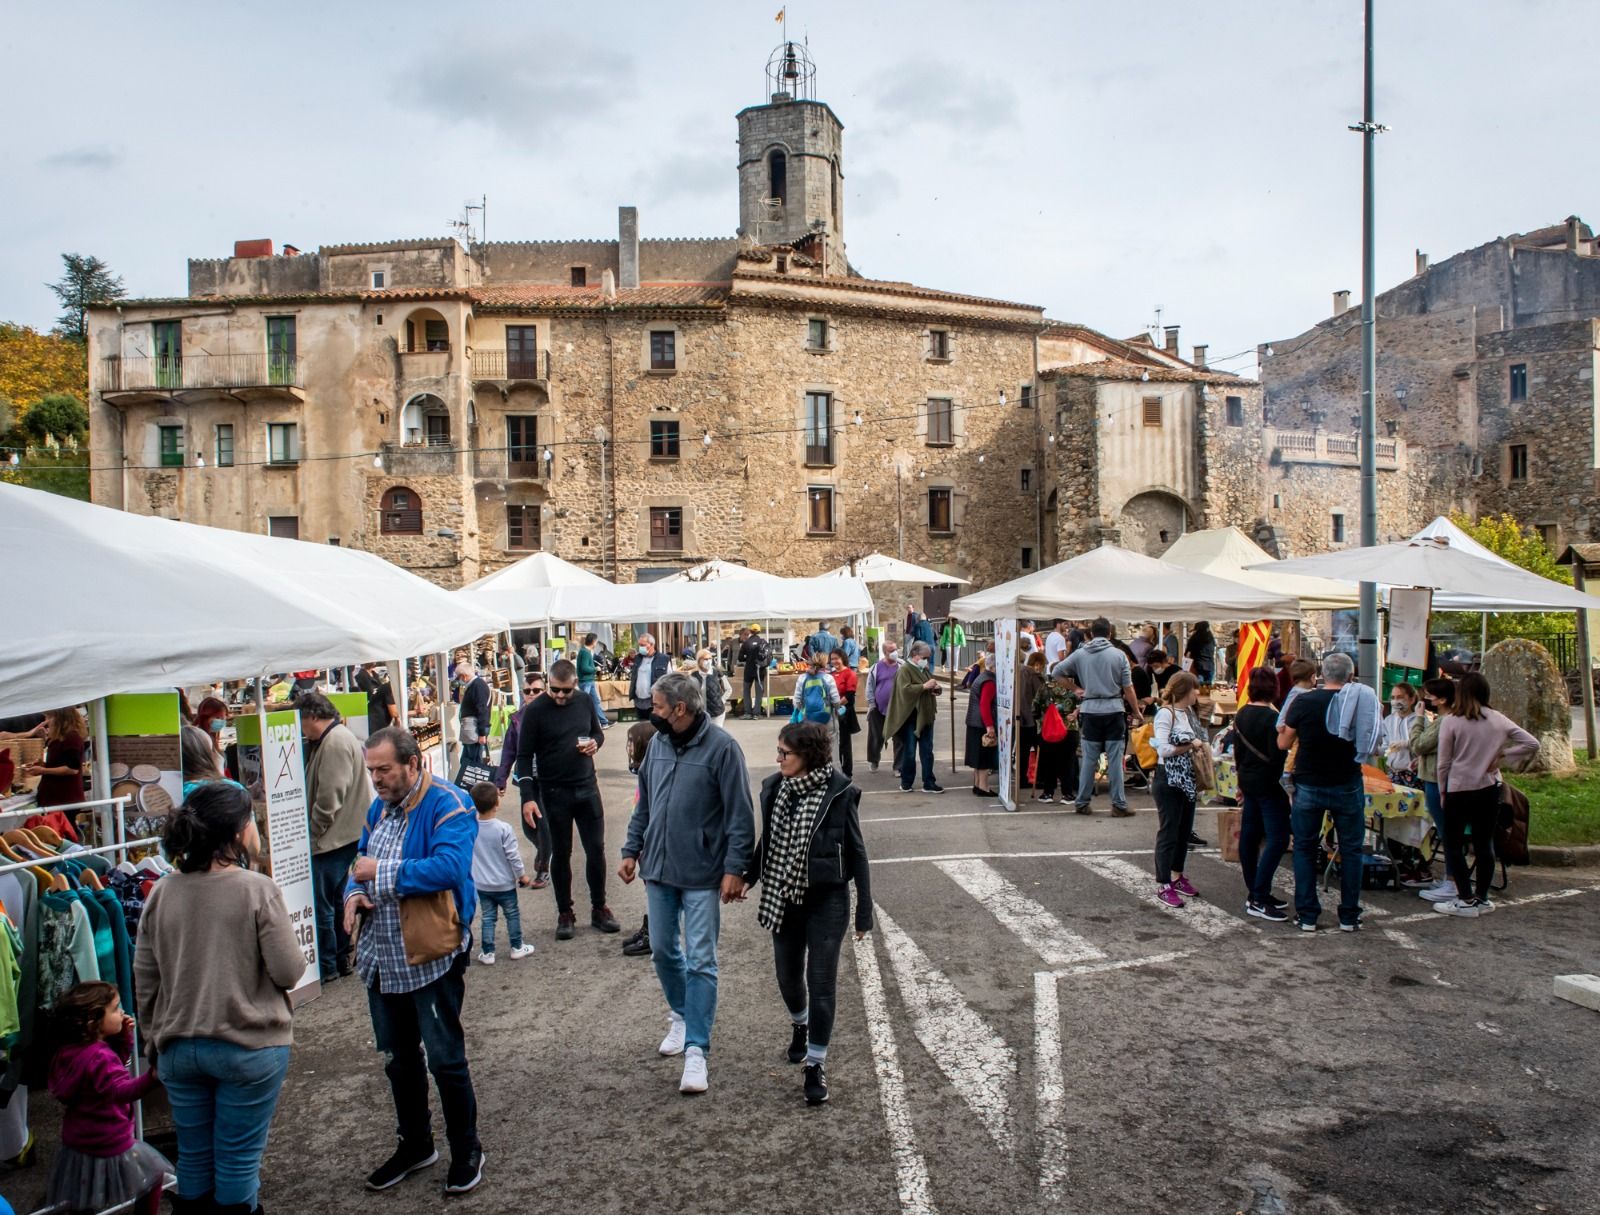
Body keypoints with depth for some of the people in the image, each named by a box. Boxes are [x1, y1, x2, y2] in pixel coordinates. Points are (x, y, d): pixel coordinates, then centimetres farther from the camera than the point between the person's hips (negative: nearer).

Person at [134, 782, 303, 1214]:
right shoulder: (257, 890, -16)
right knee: (237, 1163, 8)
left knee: (193, 1159, 18)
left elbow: (145, 979, 7)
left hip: (178, 1048, 5)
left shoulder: (162, 893, -1)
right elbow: (289, 972, -14)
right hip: (249, 1047, -4)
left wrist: (156, 1035, 20)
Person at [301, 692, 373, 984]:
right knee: (335, 900, 18)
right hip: (340, 837, 11)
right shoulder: (326, 741, 15)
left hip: (333, 839, -11)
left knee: (320, 902, -3)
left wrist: (311, 836, -13)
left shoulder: (336, 743, -19)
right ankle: (341, 958, 28)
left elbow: (329, 800, -23)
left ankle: (325, 966, 7)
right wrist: (313, 835, 18)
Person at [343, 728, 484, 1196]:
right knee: (397, 1058, 21)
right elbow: (361, 861, 20)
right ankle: (415, 1144, 39)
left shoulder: (448, 805, -17)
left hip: (431, 958, -8)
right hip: (382, 959, 8)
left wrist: (380, 872, -22)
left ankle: (466, 1151, 22)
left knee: (445, 1060, 3)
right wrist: (354, 892, -2)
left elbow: (448, 868, -30)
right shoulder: (379, 808, 10)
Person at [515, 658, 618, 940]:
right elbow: (524, 756, -8)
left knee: (596, 849, 6)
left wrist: (595, 742, -8)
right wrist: (528, 797, -16)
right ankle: (565, 913, 21)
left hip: (587, 787, 3)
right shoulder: (535, 711, -10)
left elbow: (598, 731, 17)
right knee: (561, 853, 7)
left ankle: (599, 908, 21)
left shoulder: (585, 702, 1)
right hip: (555, 792, -3)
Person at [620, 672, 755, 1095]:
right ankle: (681, 1015, 40)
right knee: (663, 951, 17)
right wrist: (631, 850, 12)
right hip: (658, 869, 6)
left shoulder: (721, 747, -15)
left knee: (700, 962, -1)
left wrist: (735, 869, -17)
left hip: (702, 874, -6)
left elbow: (740, 814, -14)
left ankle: (696, 1049, 7)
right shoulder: (658, 743, 5)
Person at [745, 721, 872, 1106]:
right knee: (788, 975, 19)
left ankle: (815, 1066, 14)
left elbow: (857, 852, -8)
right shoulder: (774, 788, -3)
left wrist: (864, 911, -7)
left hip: (826, 901, -5)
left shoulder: (838, 793, -15)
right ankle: (799, 1024, 50)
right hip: (782, 898, 5)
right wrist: (747, 877, 3)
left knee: (821, 984, 0)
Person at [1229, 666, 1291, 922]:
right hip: (1268, 785, -9)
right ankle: (1258, 899, -10)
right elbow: (1276, 756, -19)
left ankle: (1254, 893, 21)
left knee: (1249, 836, 12)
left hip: (1248, 782, 9)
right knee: (1278, 839, -7)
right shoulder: (1272, 717, -17)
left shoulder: (1241, 714, 7)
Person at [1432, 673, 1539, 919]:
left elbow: (1443, 763, -6)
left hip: (1458, 790, -4)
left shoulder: (1451, 722, -10)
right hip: (1489, 789, 4)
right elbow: (1532, 744, 0)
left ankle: (1466, 900, 5)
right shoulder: (1498, 720, 0)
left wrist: (1442, 791, 6)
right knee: (1484, 844, 12)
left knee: (1454, 845, 6)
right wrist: (1502, 756, 3)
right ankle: (1482, 898, 18)